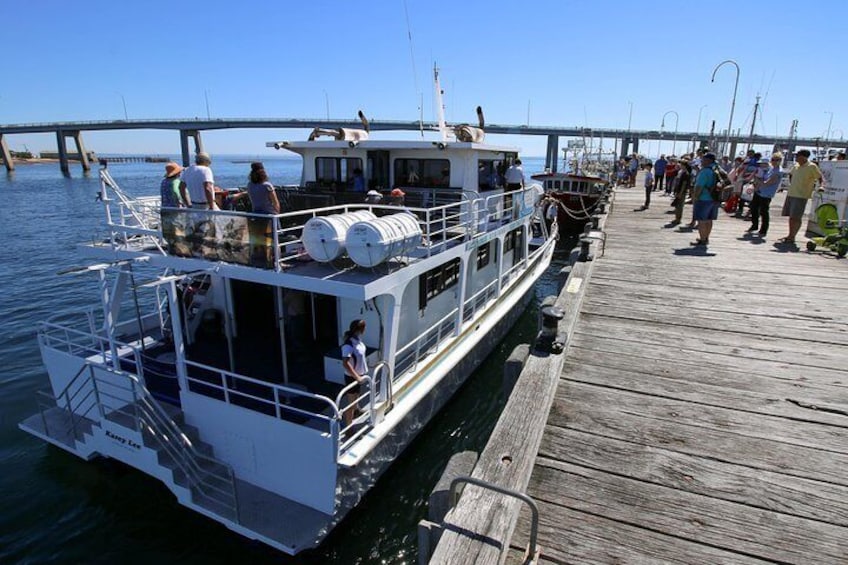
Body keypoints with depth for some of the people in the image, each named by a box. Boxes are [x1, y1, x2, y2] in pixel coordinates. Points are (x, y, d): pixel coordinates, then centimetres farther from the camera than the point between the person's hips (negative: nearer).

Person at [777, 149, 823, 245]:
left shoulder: (812, 166, -9)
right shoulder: (796, 166, 10)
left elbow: (820, 178, -9)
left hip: (801, 196, -7)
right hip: (791, 194, 7)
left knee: (796, 217, -8)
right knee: (791, 216, 12)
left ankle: (792, 238, -5)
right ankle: (790, 236, 21)